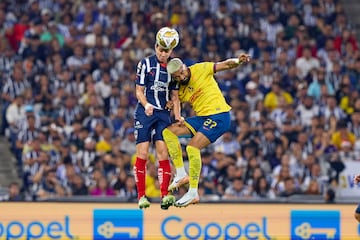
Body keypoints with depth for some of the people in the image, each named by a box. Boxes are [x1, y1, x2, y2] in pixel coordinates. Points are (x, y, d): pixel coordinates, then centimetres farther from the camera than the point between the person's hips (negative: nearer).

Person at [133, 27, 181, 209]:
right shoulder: (145, 64, -1)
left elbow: (174, 96, 14)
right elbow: (139, 91, -2)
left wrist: (178, 118, 2)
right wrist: (146, 105, -22)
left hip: (163, 114, 3)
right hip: (144, 113, -3)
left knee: (163, 154, -6)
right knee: (142, 154, -6)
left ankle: (165, 196, -10)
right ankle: (141, 196, -3)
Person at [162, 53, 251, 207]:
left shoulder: (200, 70, -6)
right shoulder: (180, 90, 11)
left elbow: (226, 65, -7)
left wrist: (238, 61, -29)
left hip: (219, 116, -8)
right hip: (202, 118, 8)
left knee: (192, 147, -21)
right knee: (168, 132, 1)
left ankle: (193, 193, -15)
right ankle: (181, 174, 1)